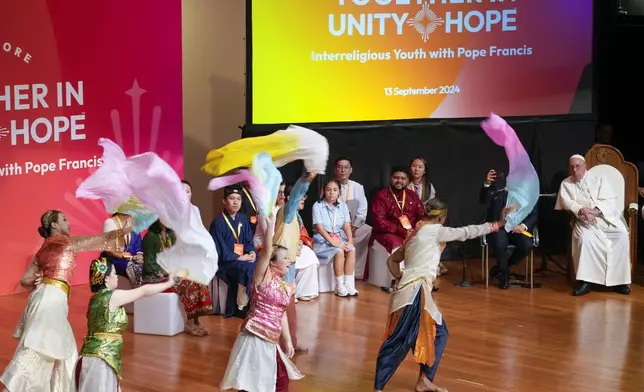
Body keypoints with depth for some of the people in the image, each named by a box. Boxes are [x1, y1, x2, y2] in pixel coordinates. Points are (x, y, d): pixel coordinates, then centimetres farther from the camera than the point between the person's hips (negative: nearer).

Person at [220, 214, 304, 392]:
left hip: (270, 341, 8)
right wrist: (270, 226, -22)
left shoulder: (286, 287, 13)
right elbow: (266, 252, -20)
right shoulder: (264, 277, -7)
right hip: (254, 337, -8)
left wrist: (288, 341, 20)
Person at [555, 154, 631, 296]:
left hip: (606, 218, 1)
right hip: (584, 221, 0)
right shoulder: (566, 184, 13)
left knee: (622, 235, -28)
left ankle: (618, 280, -23)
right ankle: (585, 281, -34)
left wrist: (596, 210, -22)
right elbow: (567, 202, -4)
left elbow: (610, 201, -2)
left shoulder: (598, 180, 10)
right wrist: (581, 211, -24)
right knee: (585, 236, -35)